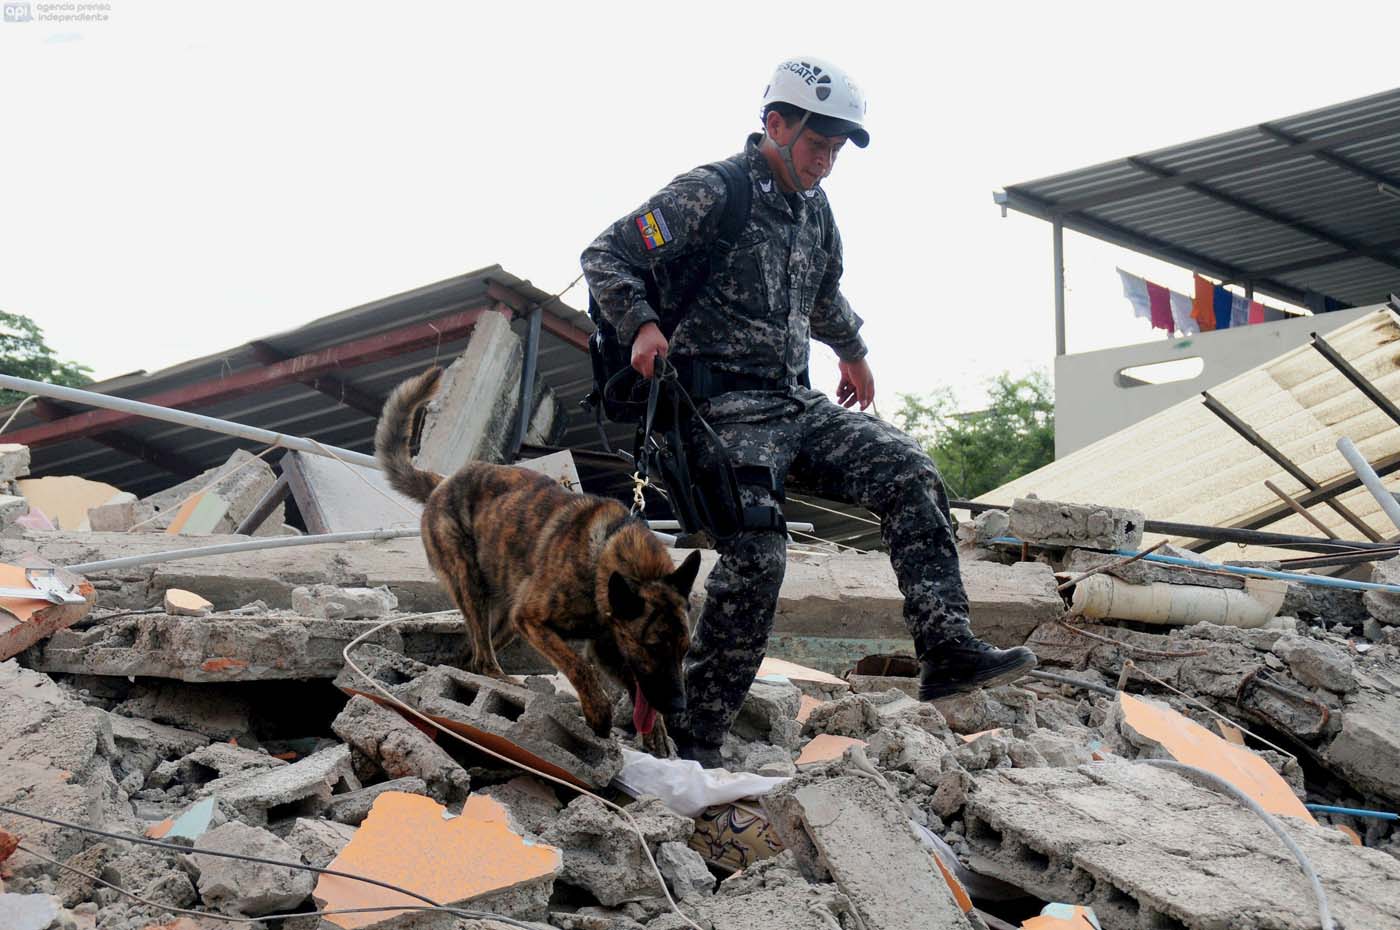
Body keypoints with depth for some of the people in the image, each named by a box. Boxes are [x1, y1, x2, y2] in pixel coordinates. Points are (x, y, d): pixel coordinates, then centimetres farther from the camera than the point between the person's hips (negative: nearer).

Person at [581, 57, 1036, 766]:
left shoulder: (815, 209, 17)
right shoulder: (711, 194, -7)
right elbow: (605, 257, -8)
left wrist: (852, 352, 50)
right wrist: (641, 325, -23)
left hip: (798, 402, 8)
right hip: (728, 408, -8)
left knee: (910, 475, -10)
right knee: (756, 555, -22)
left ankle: (947, 652, -15)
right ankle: (693, 736, -12)